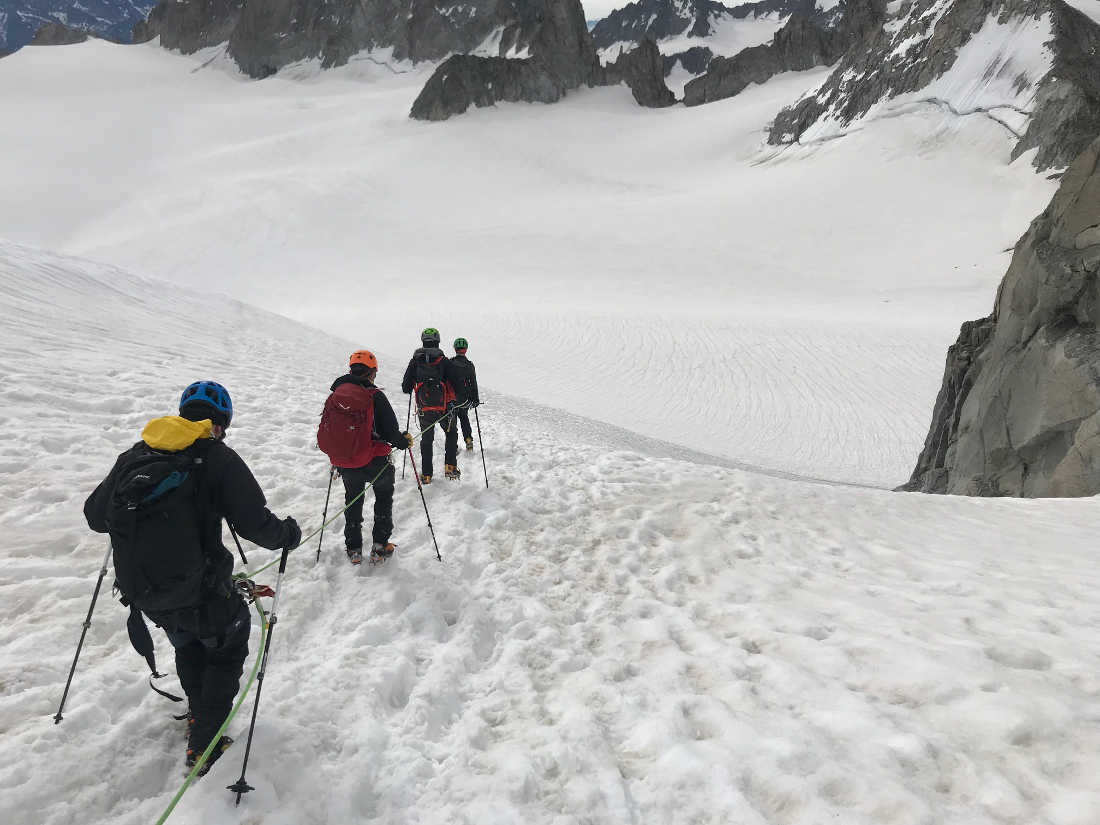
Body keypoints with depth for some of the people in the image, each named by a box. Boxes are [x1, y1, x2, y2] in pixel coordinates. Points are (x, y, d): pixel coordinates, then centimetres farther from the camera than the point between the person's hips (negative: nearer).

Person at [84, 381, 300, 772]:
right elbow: (255, 523, -18)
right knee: (227, 647, 20)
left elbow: (94, 513, 11)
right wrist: (287, 533, 2)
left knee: (188, 643, 32)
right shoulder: (218, 459, -13)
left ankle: (198, 714, 47)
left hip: (139, 591, 6)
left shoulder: (134, 454, 4)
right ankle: (204, 743, 18)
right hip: (198, 591, -6)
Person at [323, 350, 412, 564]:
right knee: (384, 496, 23)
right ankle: (379, 547, 22)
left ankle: (353, 549, 29)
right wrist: (405, 441, 6)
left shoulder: (335, 395, 1)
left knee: (353, 500, 27)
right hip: (374, 463, -4)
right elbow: (390, 433, -15)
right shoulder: (375, 396, -16)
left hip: (344, 464, 4)